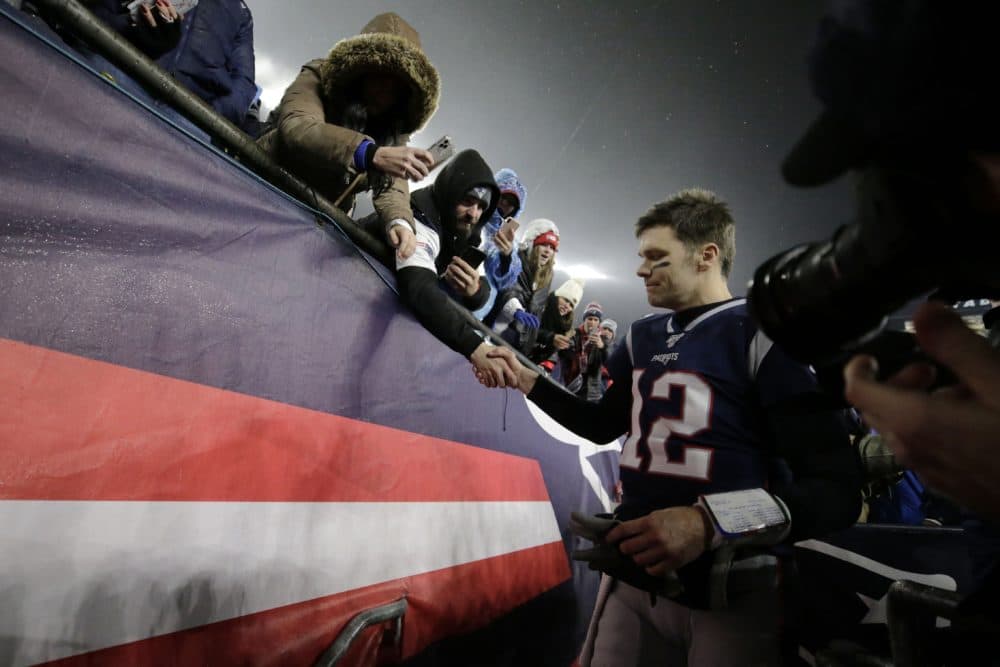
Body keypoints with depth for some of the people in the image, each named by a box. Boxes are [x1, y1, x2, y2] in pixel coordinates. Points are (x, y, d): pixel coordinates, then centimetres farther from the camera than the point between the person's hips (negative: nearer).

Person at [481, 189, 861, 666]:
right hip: (632, 575, 6)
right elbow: (604, 425, 17)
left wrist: (711, 522, -29)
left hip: (728, 594, -5)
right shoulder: (642, 336, 7)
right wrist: (526, 380, 7)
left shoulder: (764, 335, -12)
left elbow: (835, 489, -16)